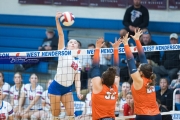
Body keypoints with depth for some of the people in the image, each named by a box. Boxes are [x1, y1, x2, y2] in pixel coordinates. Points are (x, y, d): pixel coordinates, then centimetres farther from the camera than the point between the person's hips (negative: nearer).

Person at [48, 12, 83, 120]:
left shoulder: (78, 62, 14)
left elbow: (77, 79, 9)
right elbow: (61, 35, -10)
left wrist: (78, 92, -8)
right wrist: (57, 20, -21)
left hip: (67, 89, 5)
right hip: (56, 87, -5)